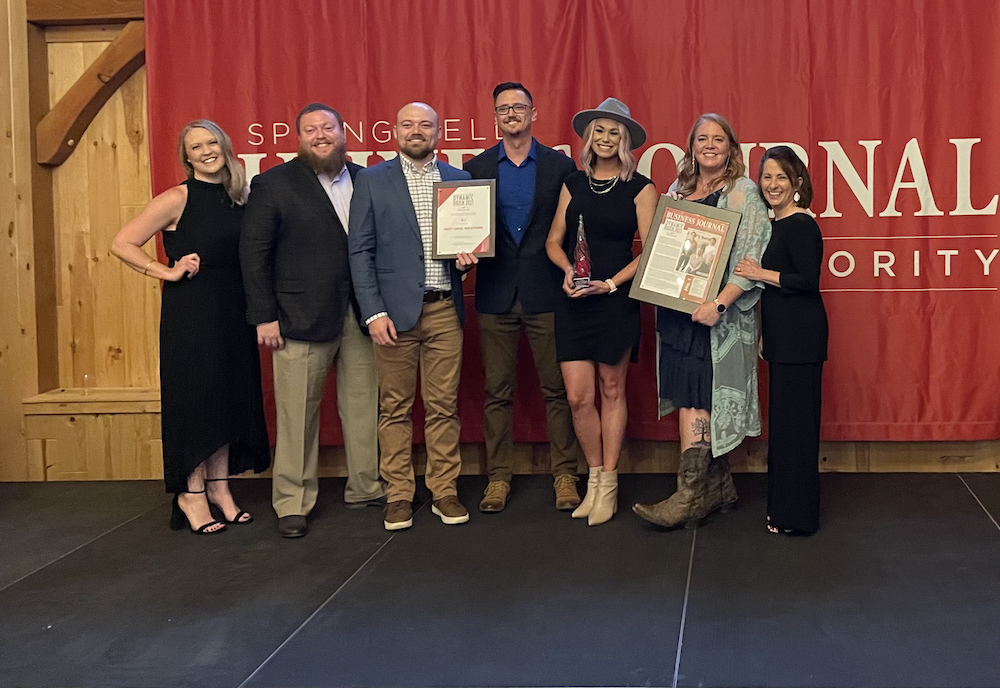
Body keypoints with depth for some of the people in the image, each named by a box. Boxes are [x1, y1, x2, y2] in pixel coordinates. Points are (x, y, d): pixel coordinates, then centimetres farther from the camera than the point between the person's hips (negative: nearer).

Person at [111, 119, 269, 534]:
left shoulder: (238, 199, 8)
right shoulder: (178, 199, -8)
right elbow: (122, 244, -10)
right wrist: (167, 272, -12)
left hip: (233, 312, 6)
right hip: (190, 310, -6)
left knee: (230, 396, 9)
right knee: (194, 396, 0)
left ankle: (219, 486, 21)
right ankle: (191, 493, 11)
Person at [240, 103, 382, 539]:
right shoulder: (273, 185, 2)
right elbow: (254, 253, -1)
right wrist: (264, 317, -6)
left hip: (362, 316, 3)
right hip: (302, 318, -3)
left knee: (364, 406, 9)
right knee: (297, 415, 0)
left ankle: (366, 489, 24)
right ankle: (292, 504, 12)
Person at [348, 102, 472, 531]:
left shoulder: (459, 180, 11)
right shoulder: (372, 181, 3)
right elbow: (360, 251, 0)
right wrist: (374, 312, -9)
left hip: (444, 309, 2)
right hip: (395, 309, -2)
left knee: (444, 406, 6)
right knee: (395, 408, 4)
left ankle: (444, 492, 17)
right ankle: (399, 495, 14)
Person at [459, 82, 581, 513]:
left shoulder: (560, 165, 4)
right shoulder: (476, 168, 8)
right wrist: (464, 250, -12)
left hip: (546, 294, -1)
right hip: (496, 296, 1)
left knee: (557, 389, 4)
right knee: (497, 392, 7)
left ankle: (564, 475, 15)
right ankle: (498, 476, 17)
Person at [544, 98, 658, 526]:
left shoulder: (639, 189, 0)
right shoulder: (573, 184, 11)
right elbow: (554, 240, 12)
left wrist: (611, 283, -14)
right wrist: (568, 269, -8)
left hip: (617, 300, -3)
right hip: (573, 301, 3)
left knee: (612, 391, 5)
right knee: (578, 397, 0)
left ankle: (608, 485, 16)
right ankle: (595, 477, 19)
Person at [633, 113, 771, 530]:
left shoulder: (743, 193, -4)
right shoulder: (678, 190, 15)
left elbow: (753, 258, -12)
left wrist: (719, 303, -22)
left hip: (717, 314, -6)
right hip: (677, 309, 6)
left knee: (697, 399, -10)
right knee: (691, 398, 8)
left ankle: (690, 496, -7)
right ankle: (718, 487, 19)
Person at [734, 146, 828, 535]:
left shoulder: (800, 225, -14)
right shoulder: (778, 224, 15)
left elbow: (808, 281, -21)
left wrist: (762, 274, -15)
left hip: (800, 337, -10)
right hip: (783, 336, 10)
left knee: (794, 420, -5)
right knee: (784, 418, 14)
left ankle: (795, 516, 4)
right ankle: (784, 508, 24)